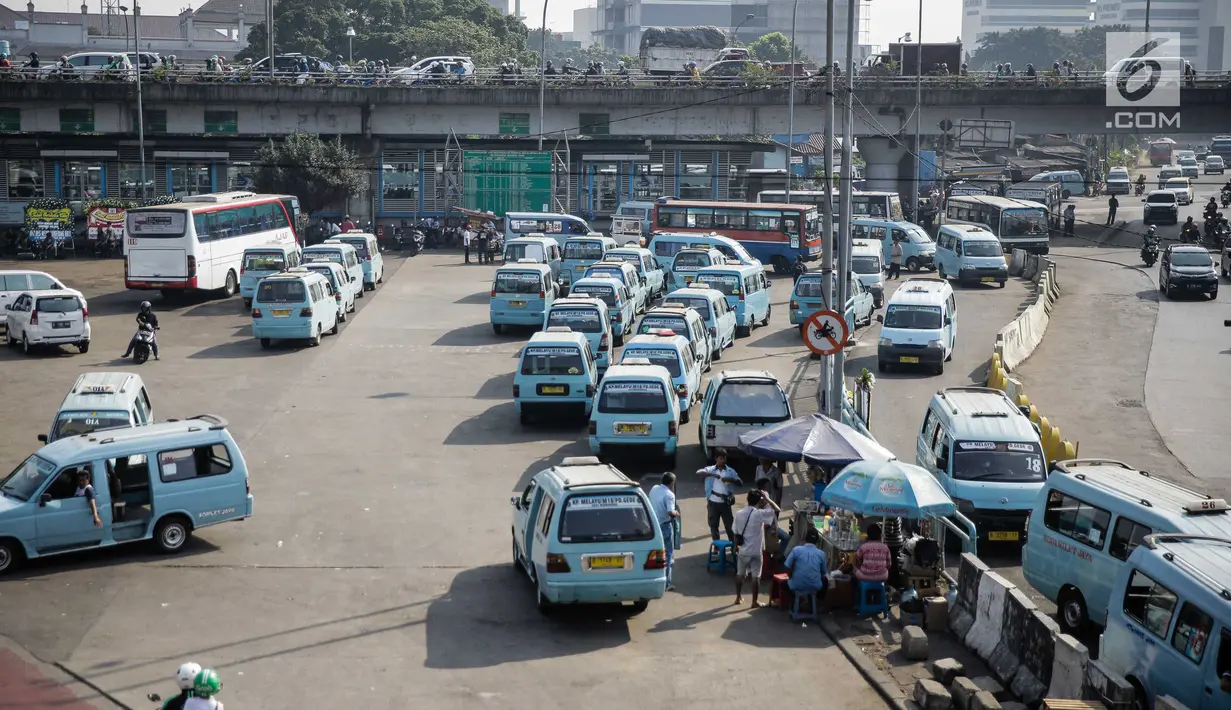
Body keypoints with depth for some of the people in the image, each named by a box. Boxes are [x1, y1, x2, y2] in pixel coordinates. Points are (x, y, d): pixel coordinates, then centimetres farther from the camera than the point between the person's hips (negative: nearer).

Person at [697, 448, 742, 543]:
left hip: (725, 503, 0)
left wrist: (731, 479, -17)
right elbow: (698, 473, -16)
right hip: (713, 502, 0)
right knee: (713, 525, 8)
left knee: (729, 525, 3)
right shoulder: (710, 469, 1)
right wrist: (712, 474, -26)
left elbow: (740, 483, 2)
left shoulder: (730, 471, 6)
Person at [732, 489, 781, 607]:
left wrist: (736, 546, 21)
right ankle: (755, 601, 10)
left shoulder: (738, 514, -3)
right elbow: (776, 510, -14)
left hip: (742, 550, 5)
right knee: (756, 576, 5)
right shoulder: (759, 514, -18)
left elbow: (736, 533, 5)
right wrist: (767, 498, -6)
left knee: (740, 574, 18)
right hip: (756, 551, -5)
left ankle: (738, 598, 28)